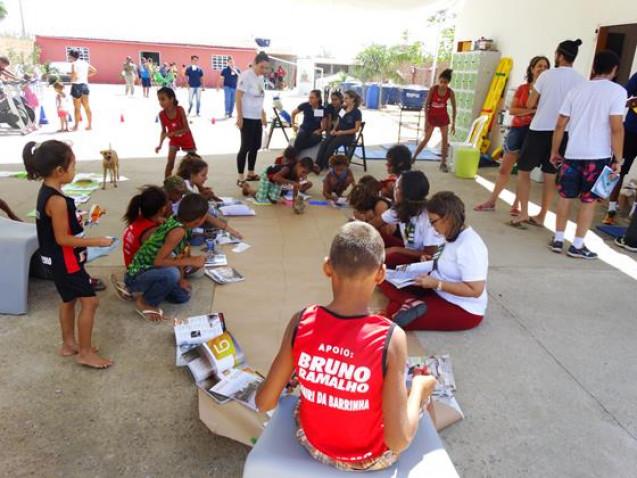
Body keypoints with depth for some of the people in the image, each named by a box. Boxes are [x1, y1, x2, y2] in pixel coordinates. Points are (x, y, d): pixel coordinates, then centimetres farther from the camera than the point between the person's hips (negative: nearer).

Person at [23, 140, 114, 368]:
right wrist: (97, 241, -21)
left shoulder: (46, 191, 4)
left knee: (69, 300, 21)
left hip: (58, 259, 10)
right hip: (65, 261, -10)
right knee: (89, 302, -2)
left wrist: (78, 223, 11)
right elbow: (62, 238, -24)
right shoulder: (57, 200, -26)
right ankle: (85, 353, 8)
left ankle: (68, 344, 35)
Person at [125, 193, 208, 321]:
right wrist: (191, 261, -27)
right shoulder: (178, 231, -30)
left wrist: (181, 280, 3)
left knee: (183, 296, 11)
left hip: (147, 271, 9)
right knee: (172, 273, -36)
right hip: (136, 276, -9)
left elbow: (178, 254, 6)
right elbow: (158, 262, -32)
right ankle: (143, 302, -9)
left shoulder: (175, 221, -5)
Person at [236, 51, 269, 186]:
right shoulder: (245, 75, -12)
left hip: (257, 118, 8)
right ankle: (240, 178, 3)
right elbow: (238, 97, -15)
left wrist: (263, 116, 17)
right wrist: (239, 117, -18)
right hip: (247, 118, -8)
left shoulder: (260, 78, 11)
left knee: (255, 146, 13)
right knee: (246, 147, -4)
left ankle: (250, 174, 26)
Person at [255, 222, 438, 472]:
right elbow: (399, 441, -25)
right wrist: (419, 387, -9)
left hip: (313, 445, 3)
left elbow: (264, 402, -12)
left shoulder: (300, 323, -22)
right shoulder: (391, 338, -31)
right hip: (369, 459, -2)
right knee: (423, 386, 23)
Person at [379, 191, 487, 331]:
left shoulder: (469, 246, -25)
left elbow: (475, 290, -28)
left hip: (463, 310, -11)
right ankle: (414, 303, -27)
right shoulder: (452, 236, 5)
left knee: (394, 311, -27)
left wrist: (436, 284, -25)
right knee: (388, 281, -8)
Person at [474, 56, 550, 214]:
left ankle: (516, 205, 11)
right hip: (517, 130, 3)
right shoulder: (522, 88, 7)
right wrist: (533, 110, -14)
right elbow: (512, 110, -3)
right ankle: (491, 201, 15)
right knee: (504, 169, 6)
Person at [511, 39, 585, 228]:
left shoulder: (547, 75, -5)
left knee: (524, 171, 8)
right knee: (551, 175, 10)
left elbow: (530, 104, -1)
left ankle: (523, 213, 0)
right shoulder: (581, 80, 1)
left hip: (540, 129, -3)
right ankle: (541, 216, 16)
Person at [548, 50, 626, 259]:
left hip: (572, 154, 3)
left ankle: (558, 240, 19)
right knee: (588, 200, 6)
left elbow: (560, 125, 7)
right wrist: (618, 159, -5)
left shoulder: (576, 90, 7)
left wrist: (554, 151, 16)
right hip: (598, 156, -3)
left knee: (565, 196, 14)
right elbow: (616, 129, -11)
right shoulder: (617, 91, -5)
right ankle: (577, 246, 11)